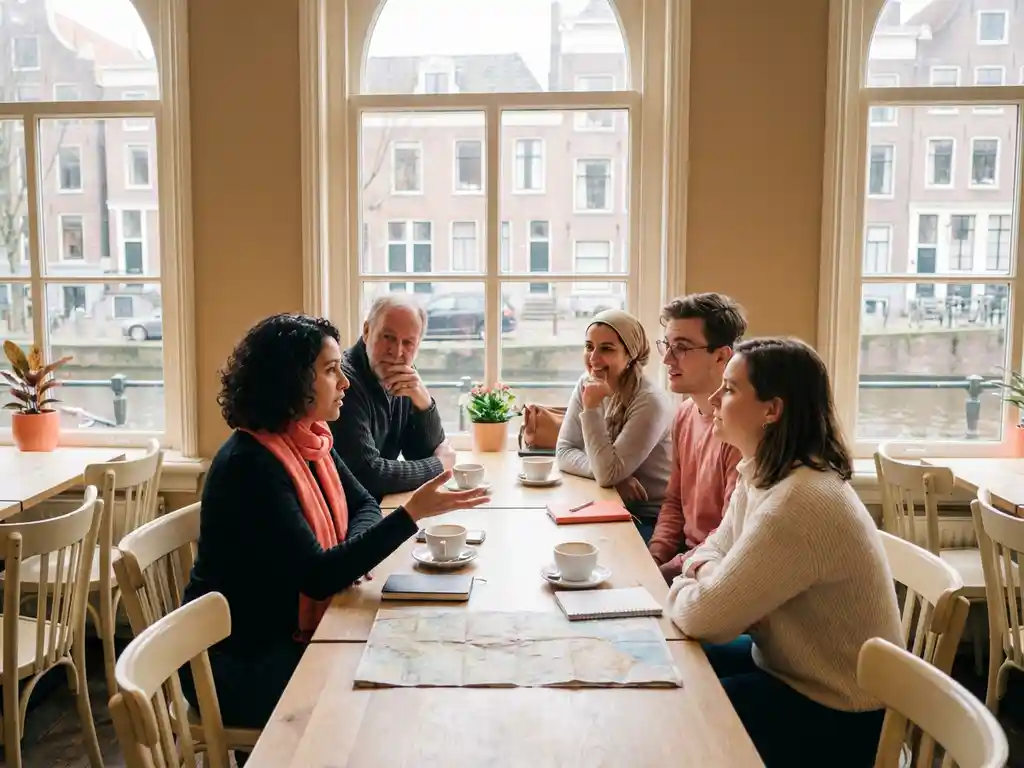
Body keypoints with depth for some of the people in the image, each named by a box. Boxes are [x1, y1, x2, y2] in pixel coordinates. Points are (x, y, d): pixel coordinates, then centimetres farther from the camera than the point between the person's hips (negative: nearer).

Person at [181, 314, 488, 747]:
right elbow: (319, 578, -30)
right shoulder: (251, 465, -26)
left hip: (291, 638, 8)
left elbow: (363, 505, 10)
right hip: (240, 663, -8)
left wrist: (351, 553, -13)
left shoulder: (310, 440, 1)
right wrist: (413, 513, -32)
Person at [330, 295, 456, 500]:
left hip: (382, 501, 7)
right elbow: (367, 473, -25)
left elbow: (425, 454, 2)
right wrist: (439, 465, -12)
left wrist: (423, 402, -16)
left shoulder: (403, 379, 1)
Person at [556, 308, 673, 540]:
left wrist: (591, 409, -26)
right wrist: (612, 474, -19)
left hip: (650, 520, -6)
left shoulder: (649, 402, -22)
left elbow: (608, 474, -23)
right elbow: (564, 451, -2)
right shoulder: (586, 385, 0)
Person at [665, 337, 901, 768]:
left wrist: (681, 588, -6)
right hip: (786, 664, 8)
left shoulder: (799, 503, -31)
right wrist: (703, 572, -13)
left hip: (837, 715, -8)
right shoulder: (758, 475, -1)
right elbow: (715, 551, 10)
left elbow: (704, 618, -28)